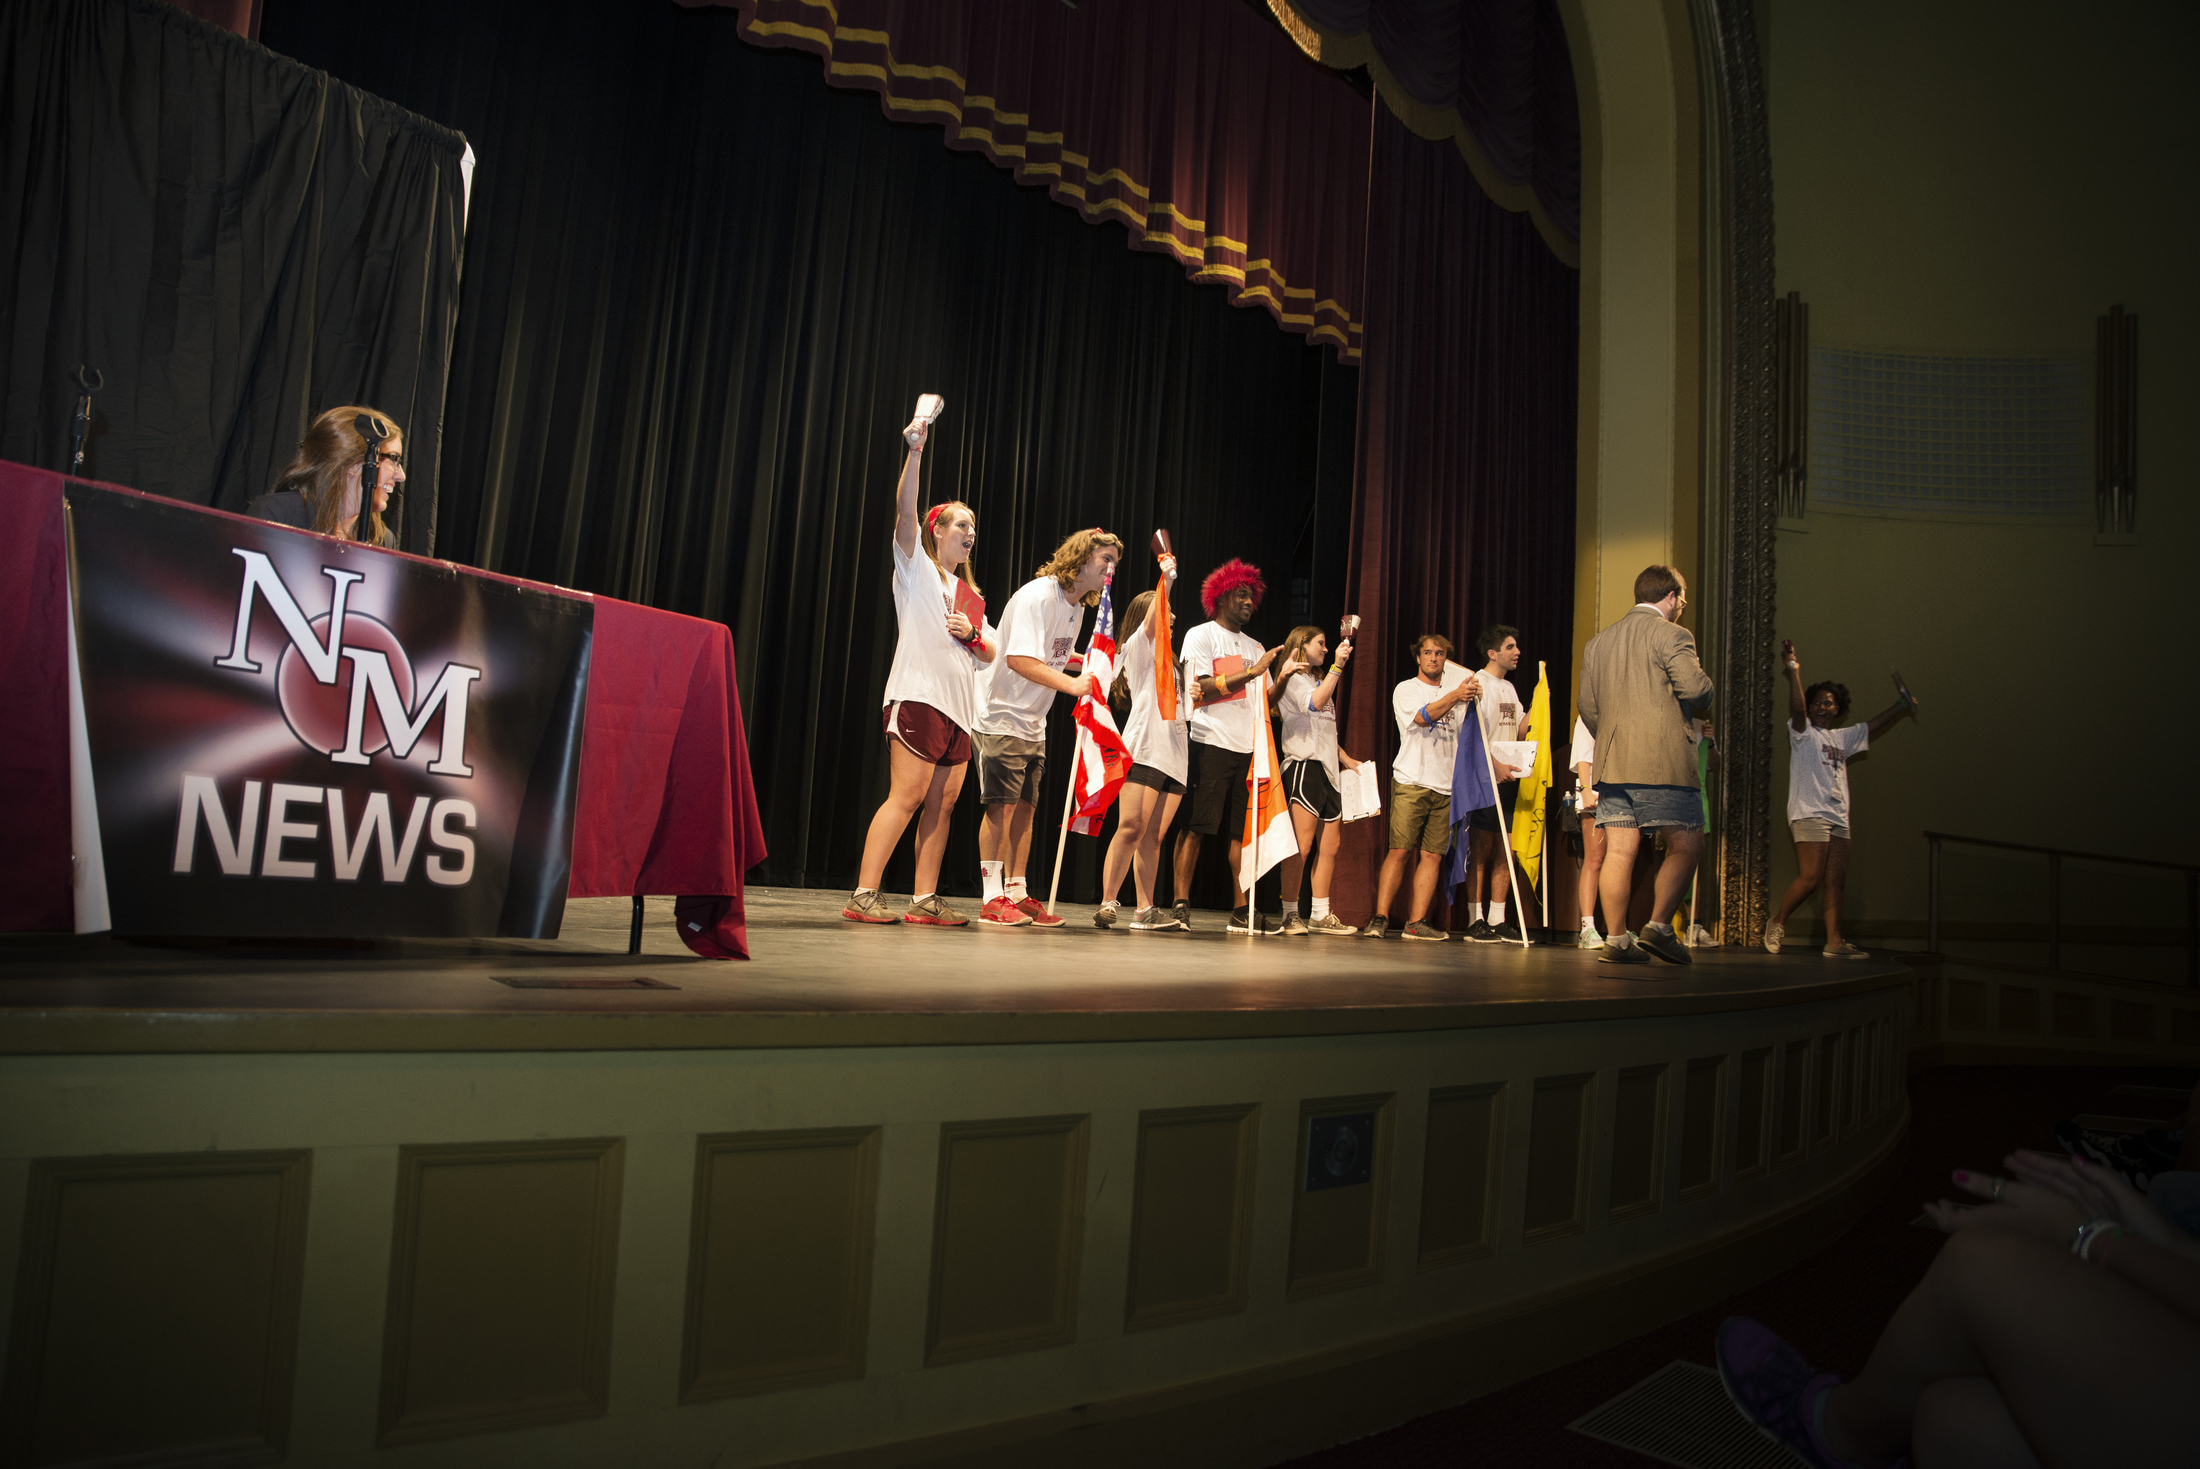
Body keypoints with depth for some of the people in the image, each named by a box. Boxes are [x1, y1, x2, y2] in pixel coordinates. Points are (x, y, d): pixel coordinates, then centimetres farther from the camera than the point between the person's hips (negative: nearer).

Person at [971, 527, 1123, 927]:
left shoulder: (1078, 606, 11)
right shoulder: (1038, 595, -18)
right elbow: (1019, 659, -30)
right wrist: (1073, 684, -36)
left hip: (1033, 723, 9)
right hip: (1000, 714, -9)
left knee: (1024, 808, 8)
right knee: (1001, 806, -9)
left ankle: (1017, 894, 13)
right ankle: (993, 899, -4)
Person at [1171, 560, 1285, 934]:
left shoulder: (1254, 647, 23)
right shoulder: (1201, 635, 5)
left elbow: (1266, 698, 18)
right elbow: (1201, 688, -9)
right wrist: (1251, 671, -11)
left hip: (1248, 746, 6)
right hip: (1211, 743, -6)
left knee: (1243, 830, 3)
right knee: (1195, 826, -8)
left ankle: (1241, 910, 5)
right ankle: (1181, 904, -5)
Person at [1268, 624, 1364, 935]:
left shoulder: (1316, 681, 27)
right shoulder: (1292, 679, -2)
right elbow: (1315, 702, -22)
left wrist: (1346, 758, 22)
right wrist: (1337, 666, -20)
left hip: (1326, 769, 9)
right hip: (1304, 764, -9)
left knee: (1329, 846, 6)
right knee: (1302, 844, -12)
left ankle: (1321, 915, 10)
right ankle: (1290, 915, -9)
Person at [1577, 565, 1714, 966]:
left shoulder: (1597, 642, 18)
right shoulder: (1671, 634, -3)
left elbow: (1587, 706, 17)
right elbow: (1695, 688, -14)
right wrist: (1705, 686, 9)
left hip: (1611, 763, 6)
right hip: (1664, 761, -6)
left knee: (1619, 851, 3)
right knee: (1686, 845, 3)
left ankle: (1617, 939, 2)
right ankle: (1659, 925, -5)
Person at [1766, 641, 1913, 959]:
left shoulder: (1843, 737, 21)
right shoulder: (1803, 732, 1)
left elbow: (1872, 726, 34)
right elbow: (1796, 708, -17)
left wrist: (1901, 705, 32)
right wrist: (1793, 670, -25)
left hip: (1838, 817, 7)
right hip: (1809, 814, -7)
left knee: (1835, 882, 2)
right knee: (1810, 879, -16)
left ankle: (1834, 942, 2)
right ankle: (1777, 923, 0)